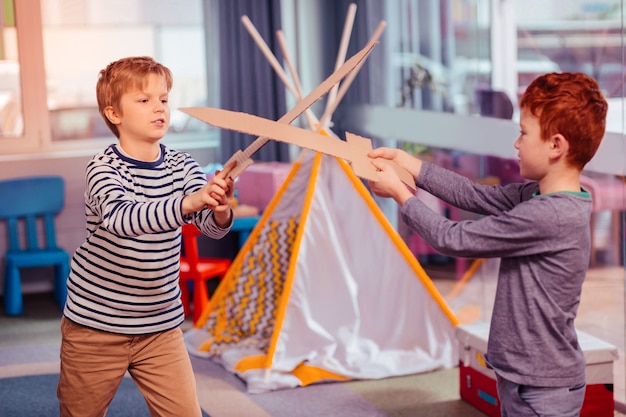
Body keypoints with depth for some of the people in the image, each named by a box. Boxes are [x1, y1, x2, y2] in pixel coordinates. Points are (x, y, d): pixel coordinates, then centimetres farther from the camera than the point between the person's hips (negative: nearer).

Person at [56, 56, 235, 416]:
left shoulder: (183, 166, -1)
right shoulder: (104, 169, -15)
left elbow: (212, 226, -13)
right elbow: (121, 218, -36)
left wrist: (221, 210, -39)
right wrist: (187, 202, -51)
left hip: (161, 325, 3)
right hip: (96, 322, -3)